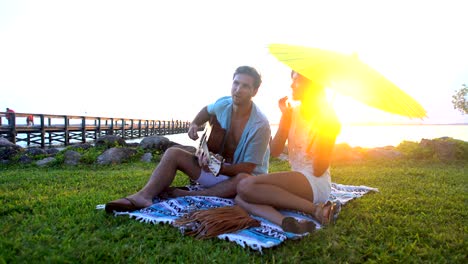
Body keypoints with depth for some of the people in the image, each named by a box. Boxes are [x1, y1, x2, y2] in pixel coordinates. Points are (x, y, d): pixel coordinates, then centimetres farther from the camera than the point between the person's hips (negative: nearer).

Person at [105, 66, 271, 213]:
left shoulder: (260, 125, -23)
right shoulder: (224, 104, -7)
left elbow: (248, 167, -21)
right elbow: (207, 110, 18)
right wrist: (194, 124, 0)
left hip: (241, 174, -5)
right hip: (216, 166, 5)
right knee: (172, 153, -9)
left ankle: (189, 195, -29)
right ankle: (143, 196, -31)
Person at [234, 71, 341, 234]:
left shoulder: (326, 118, -6)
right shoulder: (292, 112, 11)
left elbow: (318, 170, -11)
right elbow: (274, 152, 1)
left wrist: (322, 134, -21)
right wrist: (284, 116, -5)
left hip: (316, 183, -6)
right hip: (296, 178, 7)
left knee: (246, 186, -25)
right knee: (241, 198, -14)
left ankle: (315, 209, -21)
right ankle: (285, 221, -35)